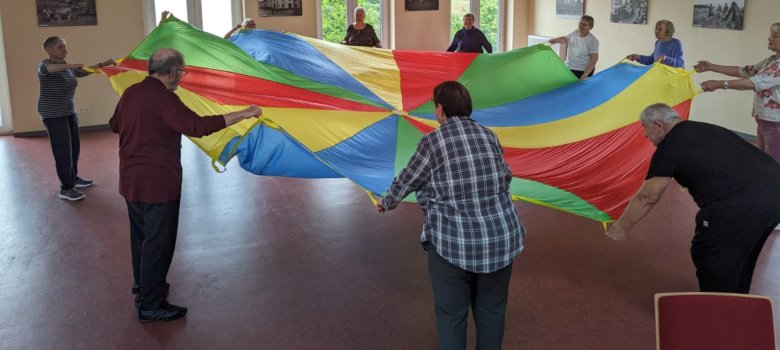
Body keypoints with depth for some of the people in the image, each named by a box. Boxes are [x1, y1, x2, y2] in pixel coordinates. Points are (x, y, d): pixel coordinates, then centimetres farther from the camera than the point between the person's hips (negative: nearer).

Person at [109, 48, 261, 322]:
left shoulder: (130, 93, 6)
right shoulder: (163, 98, -21)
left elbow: (115, 125, 22)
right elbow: (198, 126, -32)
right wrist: (244, 114, -30)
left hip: (131, 181, 9)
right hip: (158, 184, -9)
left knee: (140, 236, 23)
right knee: (158, 243, 2)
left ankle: (143, 287, 41)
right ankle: (151, 306, 11)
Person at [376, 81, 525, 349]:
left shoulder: (433, 141, -8)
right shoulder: (489, 136, 5)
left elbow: (407, 180, 4)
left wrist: (387, 203, 24)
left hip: (453, 243, -4)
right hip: (502, 237, 4)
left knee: (451, 313, 13)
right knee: (492, 309, 20)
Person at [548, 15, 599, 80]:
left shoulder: (593, 41, -14)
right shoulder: (574, 33, 5)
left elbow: (594, 59, -18)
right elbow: (565, 39, 25)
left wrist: (585, 74, -26)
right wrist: (555, 40, 3)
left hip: (582, 71, -6)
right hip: (568, 69, 6)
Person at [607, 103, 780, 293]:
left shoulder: (669, 147, 1)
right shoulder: (706, 130, 23)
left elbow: (647, 197, 6)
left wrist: (620, 227, 18)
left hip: (740, 206, -9)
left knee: (710, 260, 11)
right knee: (740, 256, 28)